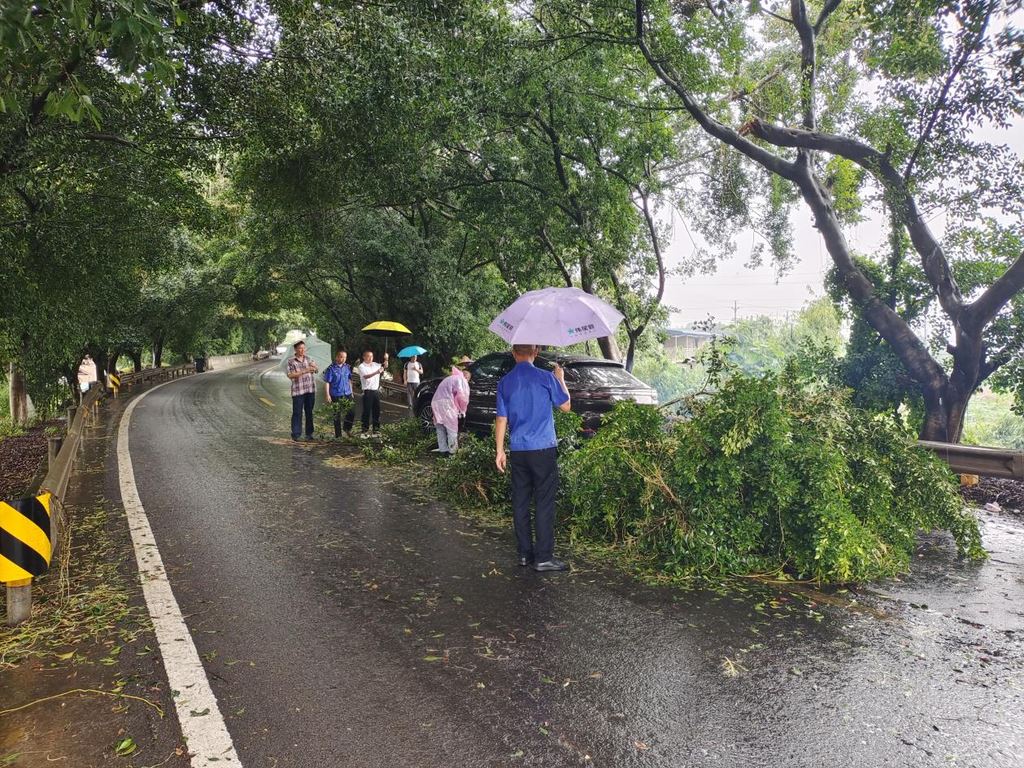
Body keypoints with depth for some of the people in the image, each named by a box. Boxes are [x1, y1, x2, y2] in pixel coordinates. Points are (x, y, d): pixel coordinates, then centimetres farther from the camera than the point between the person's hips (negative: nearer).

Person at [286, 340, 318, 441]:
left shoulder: (309, 359, 9)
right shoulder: (291, 361, -3)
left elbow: (317, 370, 0)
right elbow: (290, 375, -13)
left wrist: (314, 367, -24)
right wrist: (305, 371, -21)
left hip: (310, 389, 4)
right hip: (297, 390, -3)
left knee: (309, 412, 8)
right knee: (297, 413, -2)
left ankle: (309, 433, 16)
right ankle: (295, 434, 5)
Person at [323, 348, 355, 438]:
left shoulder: (347, 367, 6)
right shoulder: (331, 368, -10)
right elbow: (327, 382, -9)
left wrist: (351, 391, 16)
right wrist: (327, 395, -14)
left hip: (347, 394, 5)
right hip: (336, 396, -5)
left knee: (352, 412, 5)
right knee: (337, 415, 6)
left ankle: (347, 429, 30)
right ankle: (338, 435, 17)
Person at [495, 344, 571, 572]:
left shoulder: (505, 382, 3)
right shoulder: (546, 378, -7)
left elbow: (501, 419, 5)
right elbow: (565, 406, 4)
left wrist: (500, 450, 12)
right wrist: (561, 379, 17)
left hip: (517, 451, 4)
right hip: (543, 449, -4)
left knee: (520, 502, 10)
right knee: (544, 503, 0)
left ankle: (525, 553, 17)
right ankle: (543, 558, 1)